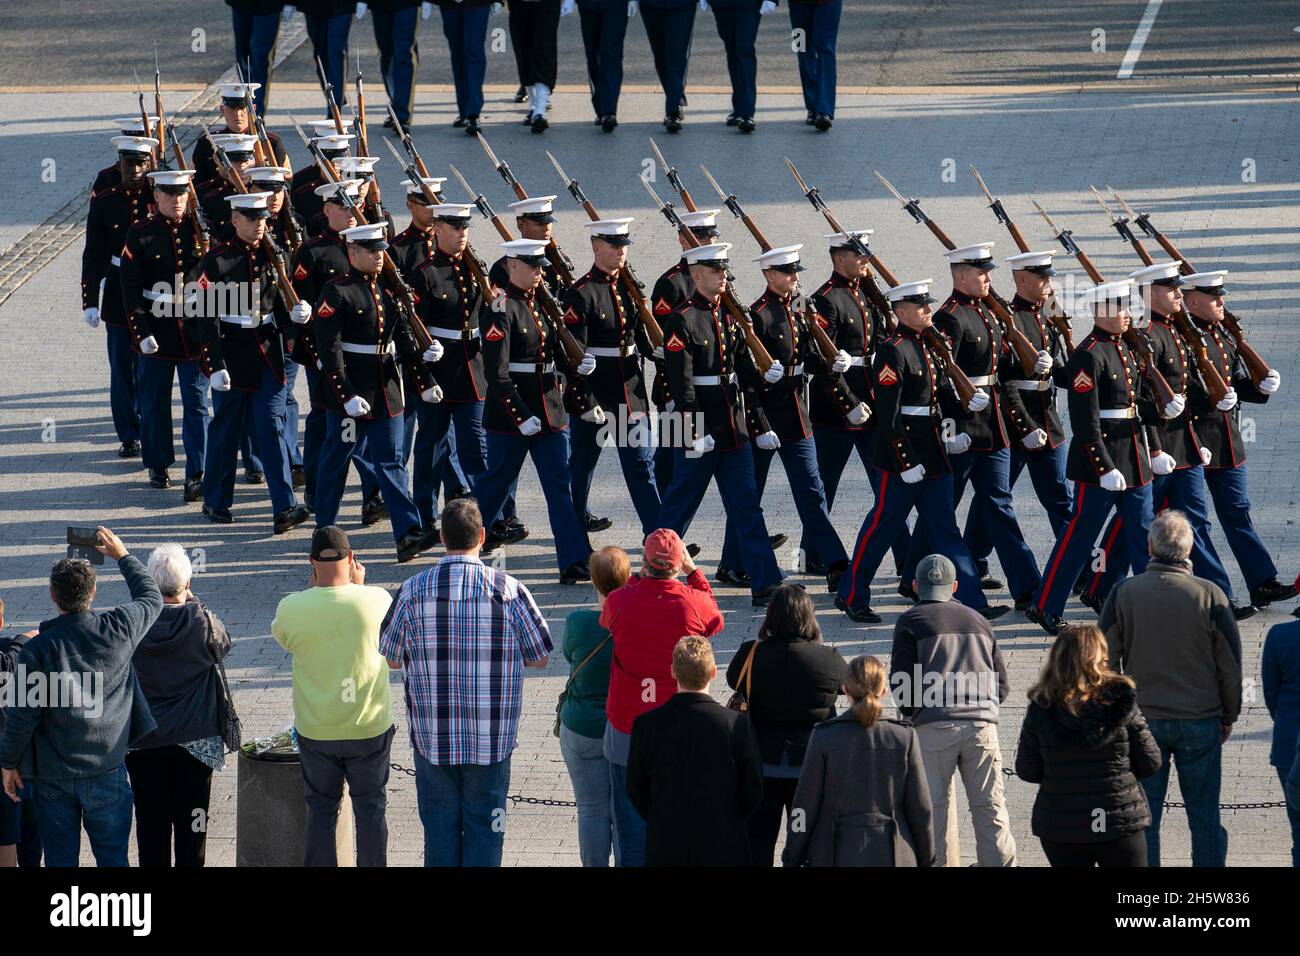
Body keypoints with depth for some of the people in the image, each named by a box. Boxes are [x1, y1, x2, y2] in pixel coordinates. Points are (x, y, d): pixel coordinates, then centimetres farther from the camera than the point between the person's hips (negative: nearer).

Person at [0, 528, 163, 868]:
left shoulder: (36, 650, -17)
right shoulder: (117, 630, -12)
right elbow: (151, 598, 10)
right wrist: (122, 555, 22)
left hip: (53, 778, -1)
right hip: (106, 773, 1)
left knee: (60, 859, 10)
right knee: (112, 857, 12)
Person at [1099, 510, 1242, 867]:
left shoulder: (1124, 593, -6)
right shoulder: (1210, 595, -8)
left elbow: (1106, 661, -1)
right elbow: (1230, 665, -2)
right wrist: (1229, 716, 12)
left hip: (1141, 719, 0)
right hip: (1201, 721, 0)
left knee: (1143, 816, 8)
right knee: (1205, 817, 7)